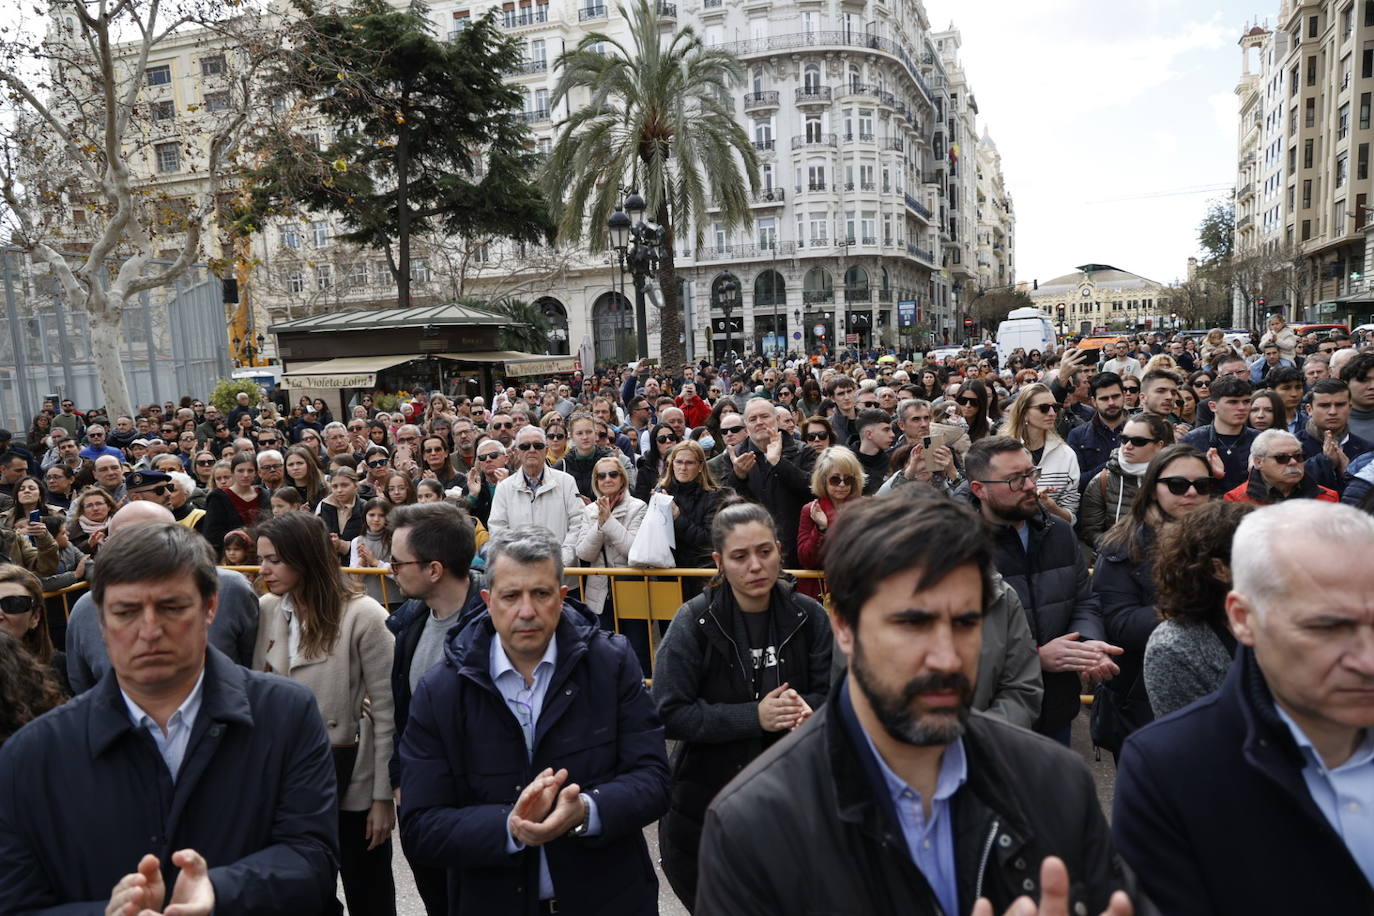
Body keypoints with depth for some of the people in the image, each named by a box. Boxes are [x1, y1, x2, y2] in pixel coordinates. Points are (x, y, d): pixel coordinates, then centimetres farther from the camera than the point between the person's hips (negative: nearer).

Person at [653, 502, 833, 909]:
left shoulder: (808, 616, -7)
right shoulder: (695, 620, -14)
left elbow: (829, 693, -2)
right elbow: (669, 713, -17)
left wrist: (806, 707, -25)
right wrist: (754, 716, -25)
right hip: (707, 800, -2)